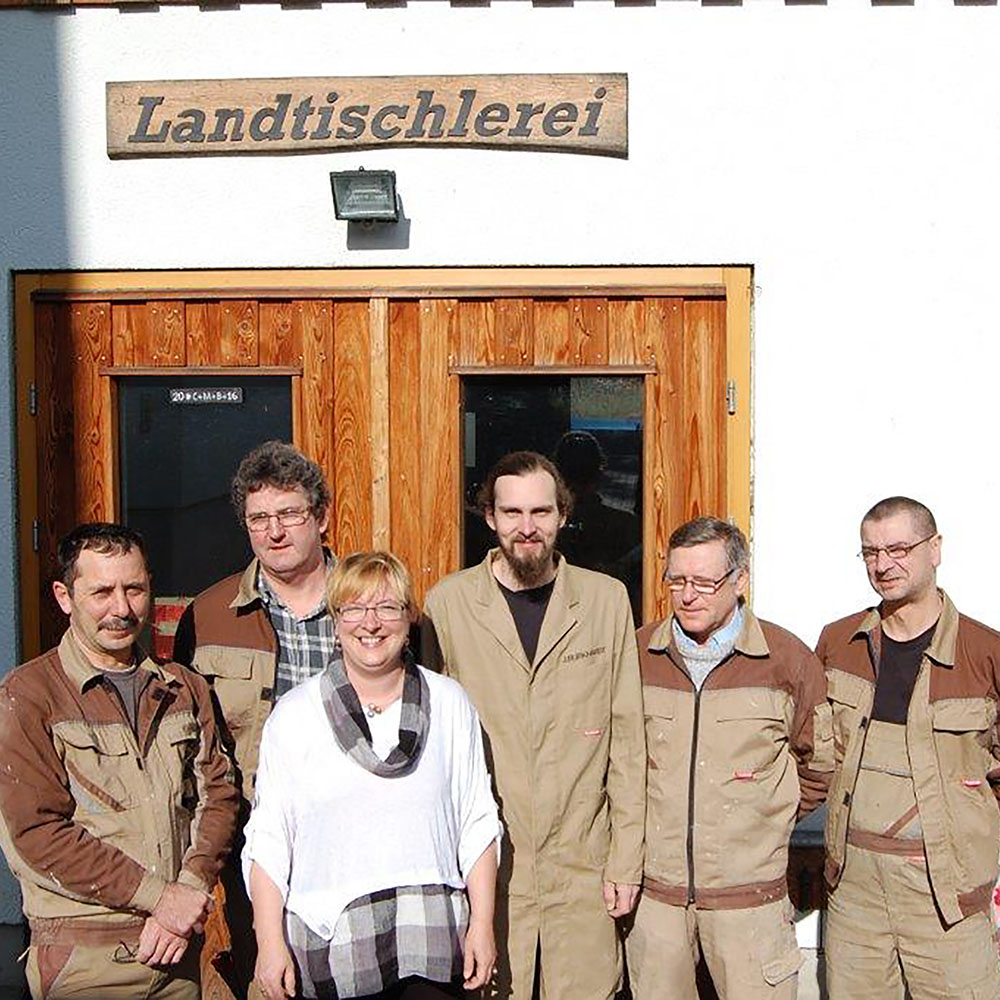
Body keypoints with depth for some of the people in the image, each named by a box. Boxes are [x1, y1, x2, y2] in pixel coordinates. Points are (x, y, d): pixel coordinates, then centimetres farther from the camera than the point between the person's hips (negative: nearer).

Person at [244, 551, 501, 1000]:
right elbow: (267, 839, 1)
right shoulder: (294, 714, 2)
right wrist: (270, 943, -4)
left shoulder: (450, 703, 6)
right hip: (327, 942, -1)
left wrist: (482, 925, 3)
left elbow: (478, 823, 8)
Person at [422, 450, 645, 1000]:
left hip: (583, 868, 1)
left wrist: (626, 858, 1)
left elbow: (626, 734, 3)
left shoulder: (606, 599, 2)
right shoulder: (447, 603, -1)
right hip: (483, 867, -1)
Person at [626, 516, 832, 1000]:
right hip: (653, 886, 2)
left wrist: (766, 822, 8)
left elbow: (819, 764, 10)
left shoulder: (788, 660, -3)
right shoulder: (637, 653, 2)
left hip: (748, 891, -2)